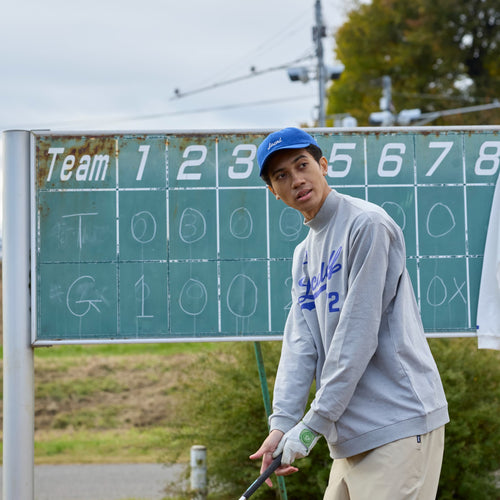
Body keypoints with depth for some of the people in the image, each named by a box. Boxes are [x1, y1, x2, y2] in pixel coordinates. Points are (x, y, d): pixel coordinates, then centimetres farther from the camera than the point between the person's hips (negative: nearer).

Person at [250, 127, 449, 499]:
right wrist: (282, 423, -6)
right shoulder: (304, 255, 18)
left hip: (400, 424, -8)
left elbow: (358, 333, -15)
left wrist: (313, 423, -15)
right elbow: (300, 343, 9)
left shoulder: (367, 224, -9)